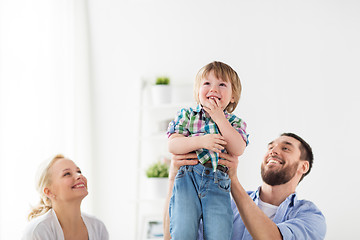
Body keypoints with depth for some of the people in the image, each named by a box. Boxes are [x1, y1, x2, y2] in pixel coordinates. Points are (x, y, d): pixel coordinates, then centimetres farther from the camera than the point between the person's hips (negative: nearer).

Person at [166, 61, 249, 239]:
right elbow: (172, 145, 2)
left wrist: (219, 118, -3)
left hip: (217, 182, 1)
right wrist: (200, 141, -14)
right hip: (188, 178, 0)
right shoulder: (187, 115, 14)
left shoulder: (235, 122, 16)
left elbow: (238, 150, -4)